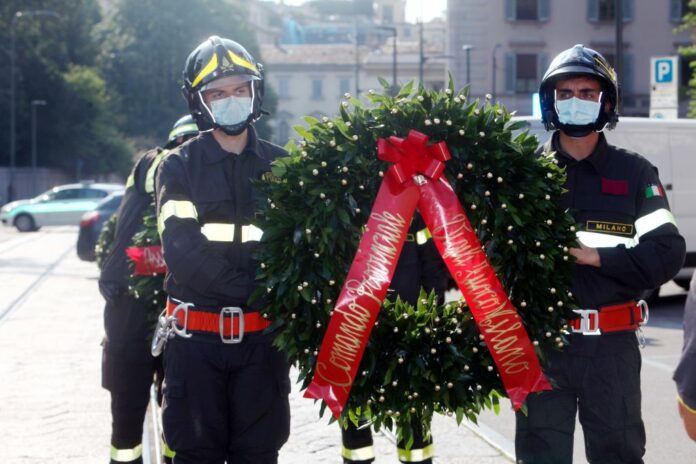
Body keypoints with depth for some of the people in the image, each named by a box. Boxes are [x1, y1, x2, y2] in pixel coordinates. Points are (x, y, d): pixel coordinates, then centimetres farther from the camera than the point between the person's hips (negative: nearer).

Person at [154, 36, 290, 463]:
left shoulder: (281, 166, 9)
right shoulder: (180, 167, 2)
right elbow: (182, 251, -10)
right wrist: (253, 289, -17)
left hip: (262, 336, 2)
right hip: (195, 336, -2)